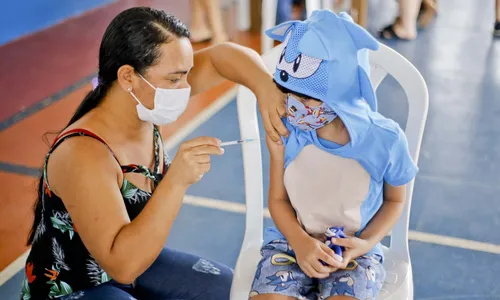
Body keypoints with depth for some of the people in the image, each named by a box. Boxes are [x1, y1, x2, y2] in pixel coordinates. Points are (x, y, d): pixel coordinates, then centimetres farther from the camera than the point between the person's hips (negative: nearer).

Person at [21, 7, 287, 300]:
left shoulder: (144, 106, -13)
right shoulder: (83, 155, -34)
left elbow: (221, 55, -6)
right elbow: (123, 265, -37)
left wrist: (265, 89, -25)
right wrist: (177, 182, -44)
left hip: (132, 263, 8)